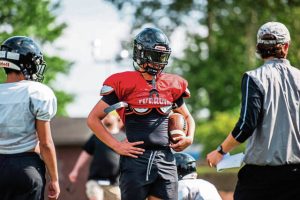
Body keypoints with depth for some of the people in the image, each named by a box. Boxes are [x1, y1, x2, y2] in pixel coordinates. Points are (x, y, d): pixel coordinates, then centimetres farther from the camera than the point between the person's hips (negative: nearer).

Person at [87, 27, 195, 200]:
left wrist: (189, 138, 8)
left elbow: (187, 117, 28)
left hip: (165, 159, 4)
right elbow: (93, 119, 1)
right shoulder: (124, 83, -3)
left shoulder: (172, 85, 11)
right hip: (136, 160, -4)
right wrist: (116, 145, -8)